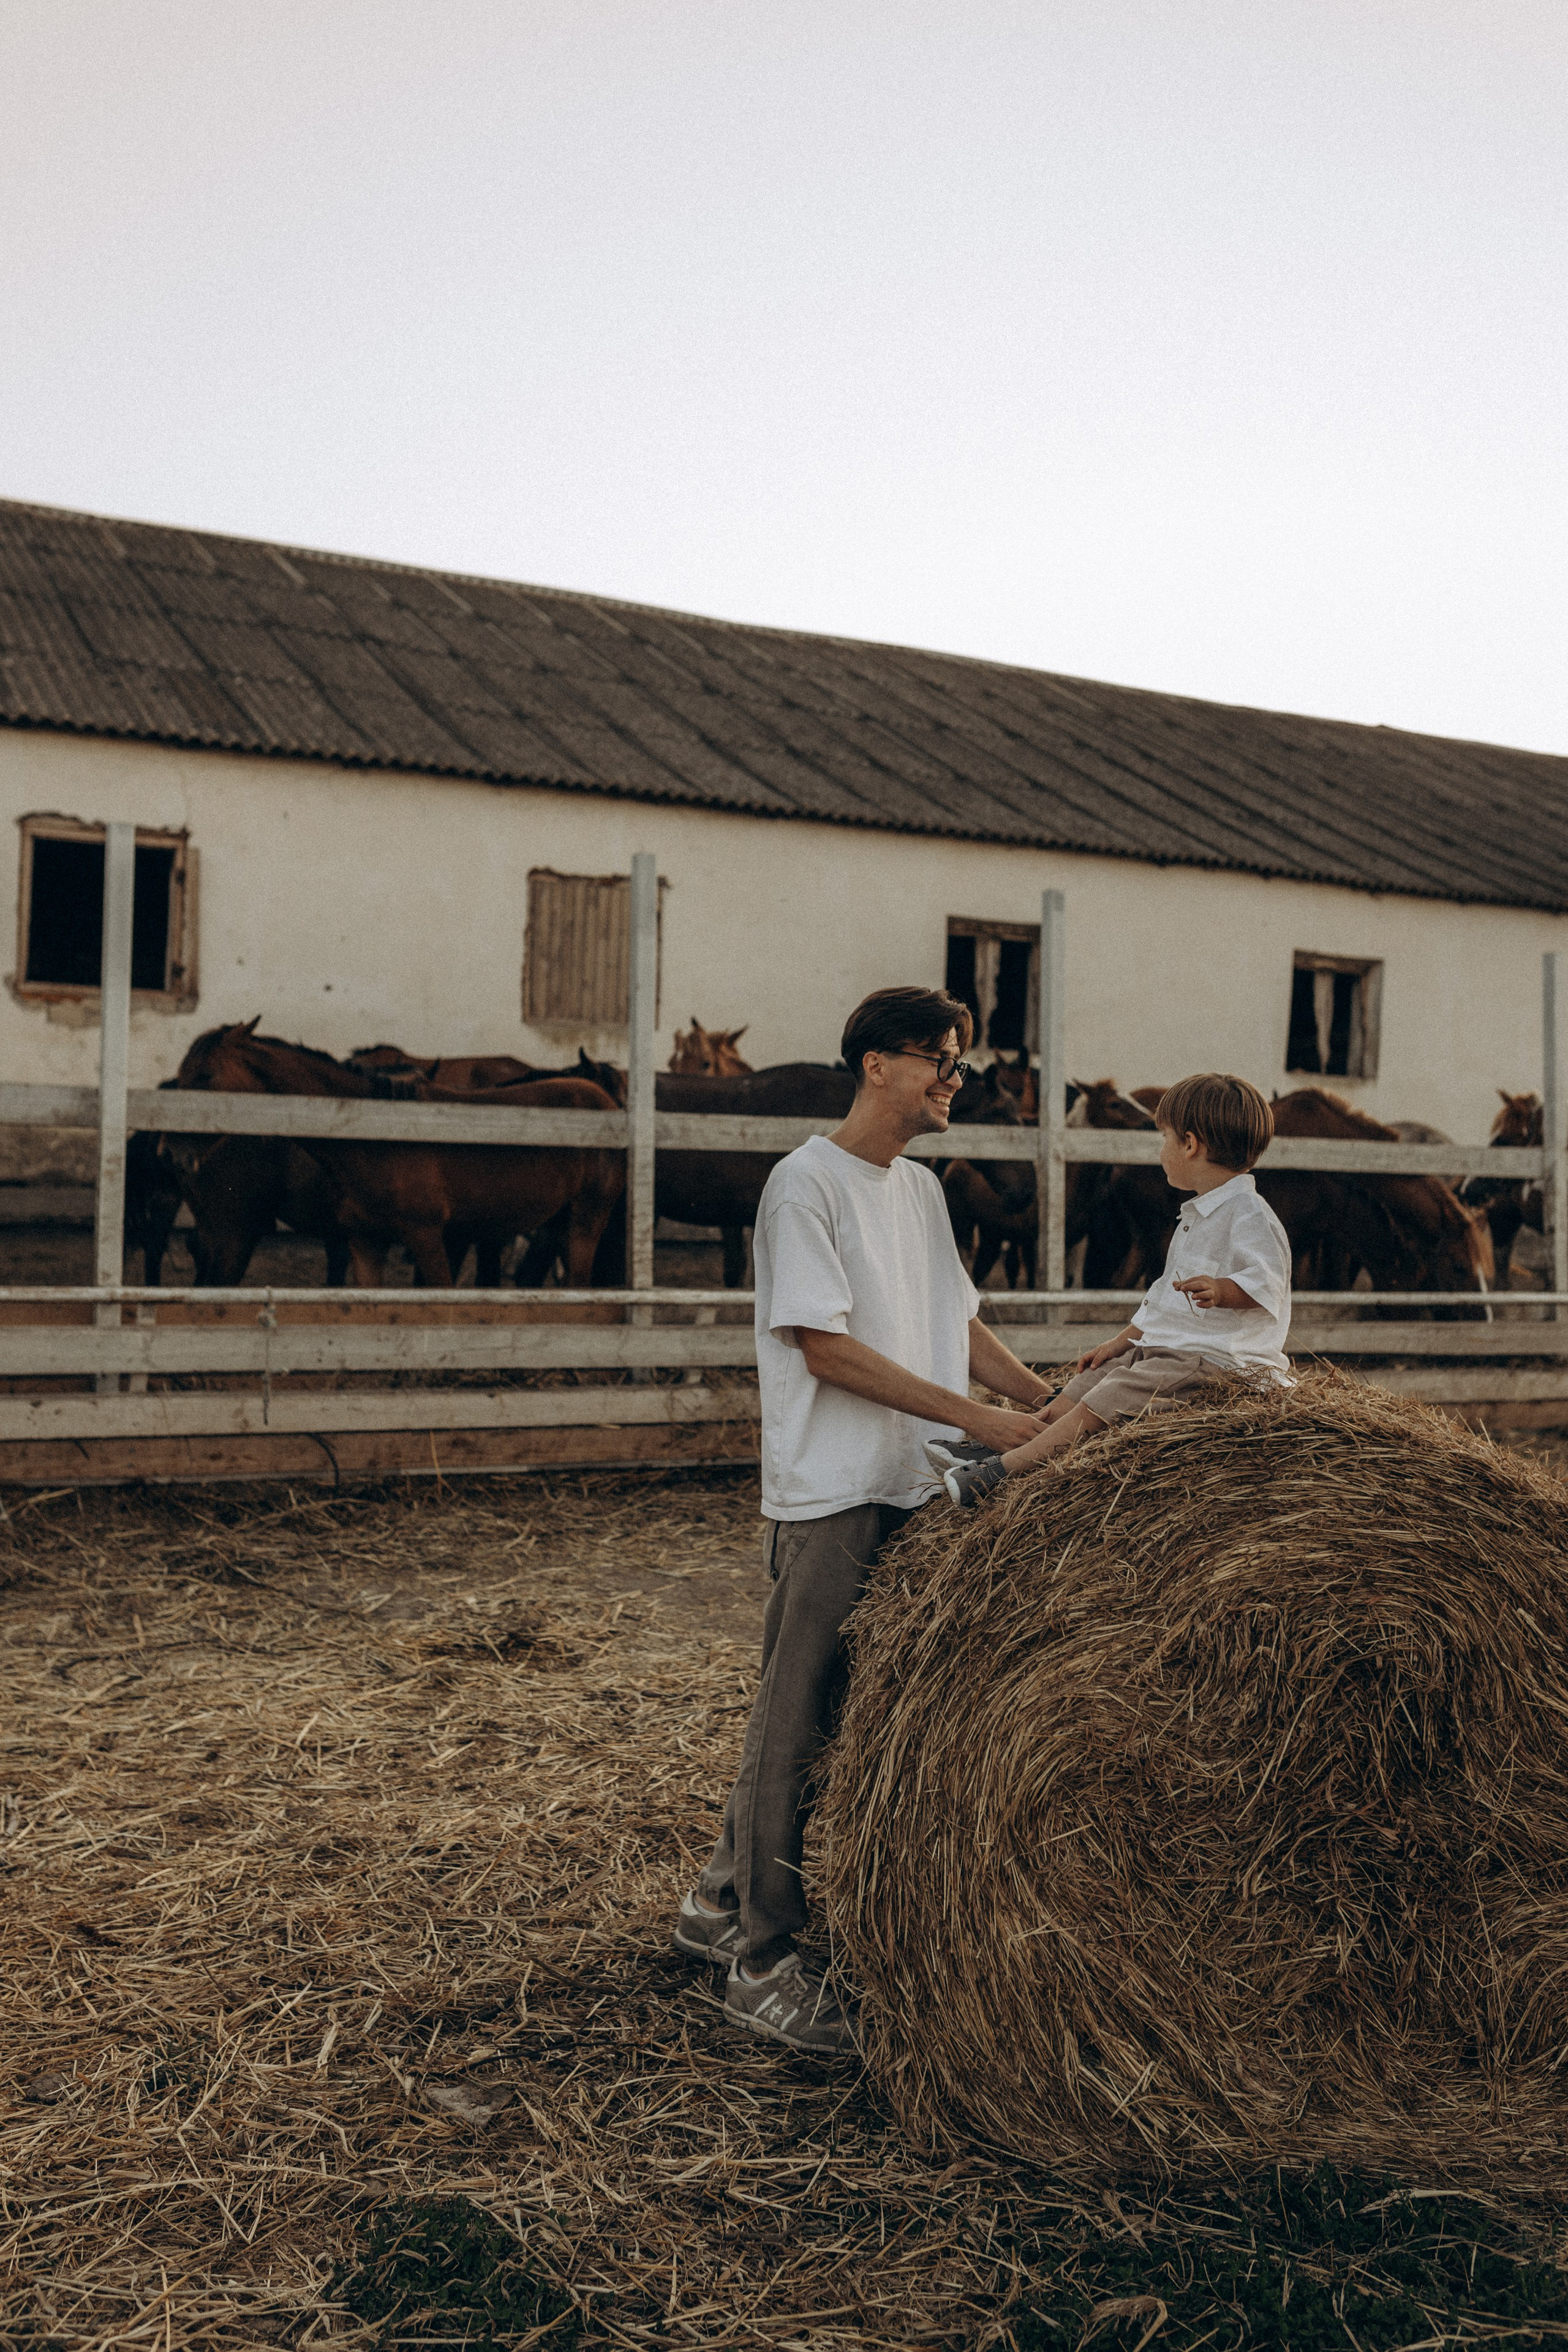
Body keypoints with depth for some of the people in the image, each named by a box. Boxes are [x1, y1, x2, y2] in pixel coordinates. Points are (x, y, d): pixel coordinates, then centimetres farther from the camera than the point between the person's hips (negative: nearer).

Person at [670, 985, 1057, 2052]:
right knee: (802, 1722, -1)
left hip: (915, 1494, 8)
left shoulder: (921, 1187, 15)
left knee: (855, 1716, 15)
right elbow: (826, 1350, -17)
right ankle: (764, 1963, 12)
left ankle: (722, 1904, 30)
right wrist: (976, 1418, -18)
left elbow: (960, 1324, 18)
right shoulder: (807, 1181, -11)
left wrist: (1052, 1402, 7)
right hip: (832, 1498, -8)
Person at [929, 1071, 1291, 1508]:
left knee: (1102, 1404, -21)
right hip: (1162, 1348, 10)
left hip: (1212, 1358, -10)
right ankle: (992, 1449, -6)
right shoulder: (1195, 1217, 21)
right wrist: (1119, 1344, 23)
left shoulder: (1248, 1214, -13)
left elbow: (1267, 1280, -25)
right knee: (1080, 1389, 0)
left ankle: (1003, 1471, -25)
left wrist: (1222, 1291, -44)